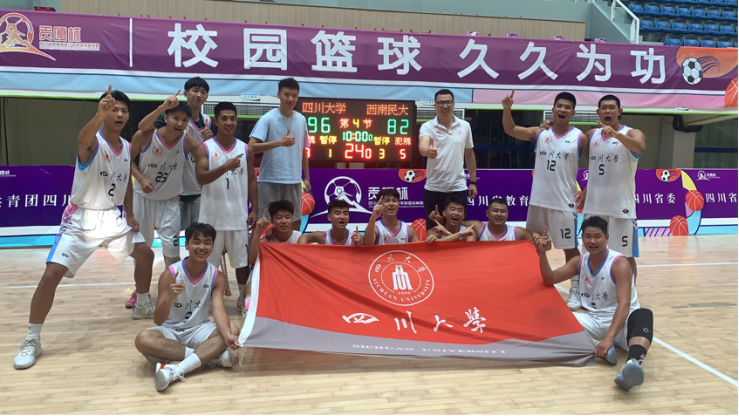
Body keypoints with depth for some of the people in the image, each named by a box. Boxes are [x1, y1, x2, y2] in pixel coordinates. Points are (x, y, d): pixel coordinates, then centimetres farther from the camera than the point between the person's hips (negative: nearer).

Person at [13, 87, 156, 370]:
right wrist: (99, 115, -65)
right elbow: (83, 139, -45)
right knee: (52, 274, -15)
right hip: (82, 219, -6)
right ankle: (32, 341, 0)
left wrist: (130, 215, 5)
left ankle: (143, 307, 39)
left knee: (146, 255, 14)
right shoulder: (94, 141, -18)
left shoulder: (127, 148, 3)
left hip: (114, 217, 7)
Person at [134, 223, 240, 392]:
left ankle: (177, 370, -36)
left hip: (199, 330, 2)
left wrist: (227, 335, -44)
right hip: (170, 331, -1)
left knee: (233, 330, -27)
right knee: (143, 340, -33)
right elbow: (158, 321, -17)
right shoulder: (170, 274, -14)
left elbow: (218, 309, -23)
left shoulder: (217, 277, -8)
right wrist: (168, 298, -39)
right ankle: (211, 356, -29)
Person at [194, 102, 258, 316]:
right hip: (213, 215, -2)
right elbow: (201, 178, -17)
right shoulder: (205, 148, -4)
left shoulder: (246, 149, 5)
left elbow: (251, 181, 7)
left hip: (239, 215, 2)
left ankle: (243, 297, 23)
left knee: (243, 259, 8)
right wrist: (224, 167, -31)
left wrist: (255, 209, 1)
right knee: (208, 260, 7)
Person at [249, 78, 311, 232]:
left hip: (294, 181, 5)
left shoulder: (301, 120, 8)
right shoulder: (268, 118, -7)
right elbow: (252, 147, -16)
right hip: (270, 180, -4)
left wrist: (307, 177, 16)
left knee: (295, 221, 12)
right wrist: (280, 142, -25)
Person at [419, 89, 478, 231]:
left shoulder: (465, 126, 4)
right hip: (434, 188, -2)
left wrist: (473, 182, 10)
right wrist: (427, 151, -50)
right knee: (433, 230, 7)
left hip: (458, 187, 2)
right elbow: (422, 146, -26)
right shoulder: (427, 127, -5)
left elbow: (470, 155, 12)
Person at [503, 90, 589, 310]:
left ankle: (576, 291, 17)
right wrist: (507, 108, -24)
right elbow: (510, 130, -8)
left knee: (570, 248, 3)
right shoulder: (540, 133, 2)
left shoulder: (579, 138, -4)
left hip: (564, 203, -3)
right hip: (538, 201, 3)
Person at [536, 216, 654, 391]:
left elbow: (624, 304, -27)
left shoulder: (620, 263, -15)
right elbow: (550, 280, 3)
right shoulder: (579, 262, 3)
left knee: (644, 316, -40)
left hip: (621, 320, -5)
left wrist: (609, 337, -41)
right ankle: (598, 348, -34)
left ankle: (633, 363, -68)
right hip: (594, 320, 5)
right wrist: (542, 253, -15)